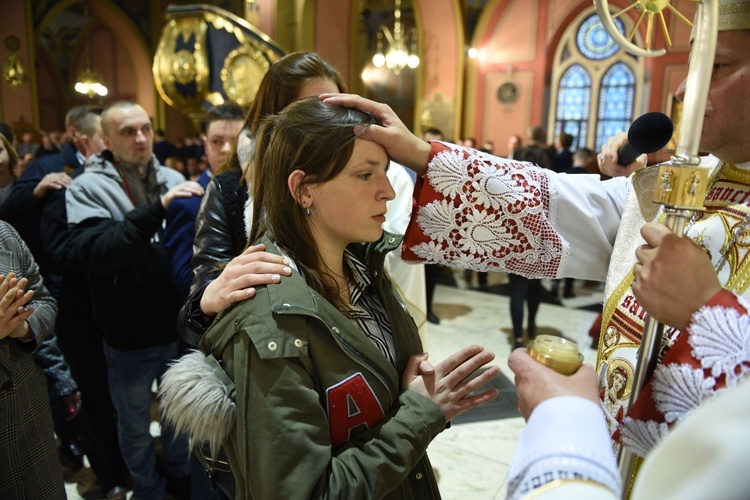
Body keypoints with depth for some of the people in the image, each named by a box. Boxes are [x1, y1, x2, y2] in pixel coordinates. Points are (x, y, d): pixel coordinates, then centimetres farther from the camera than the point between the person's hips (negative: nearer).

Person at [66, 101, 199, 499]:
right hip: (130, 337, -3)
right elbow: (96, 254, -26)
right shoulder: (87, 188, -10)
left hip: (179, 326, 3)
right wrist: (157, 209, -35)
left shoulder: (172, 179, 0)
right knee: (135, 426, 18)